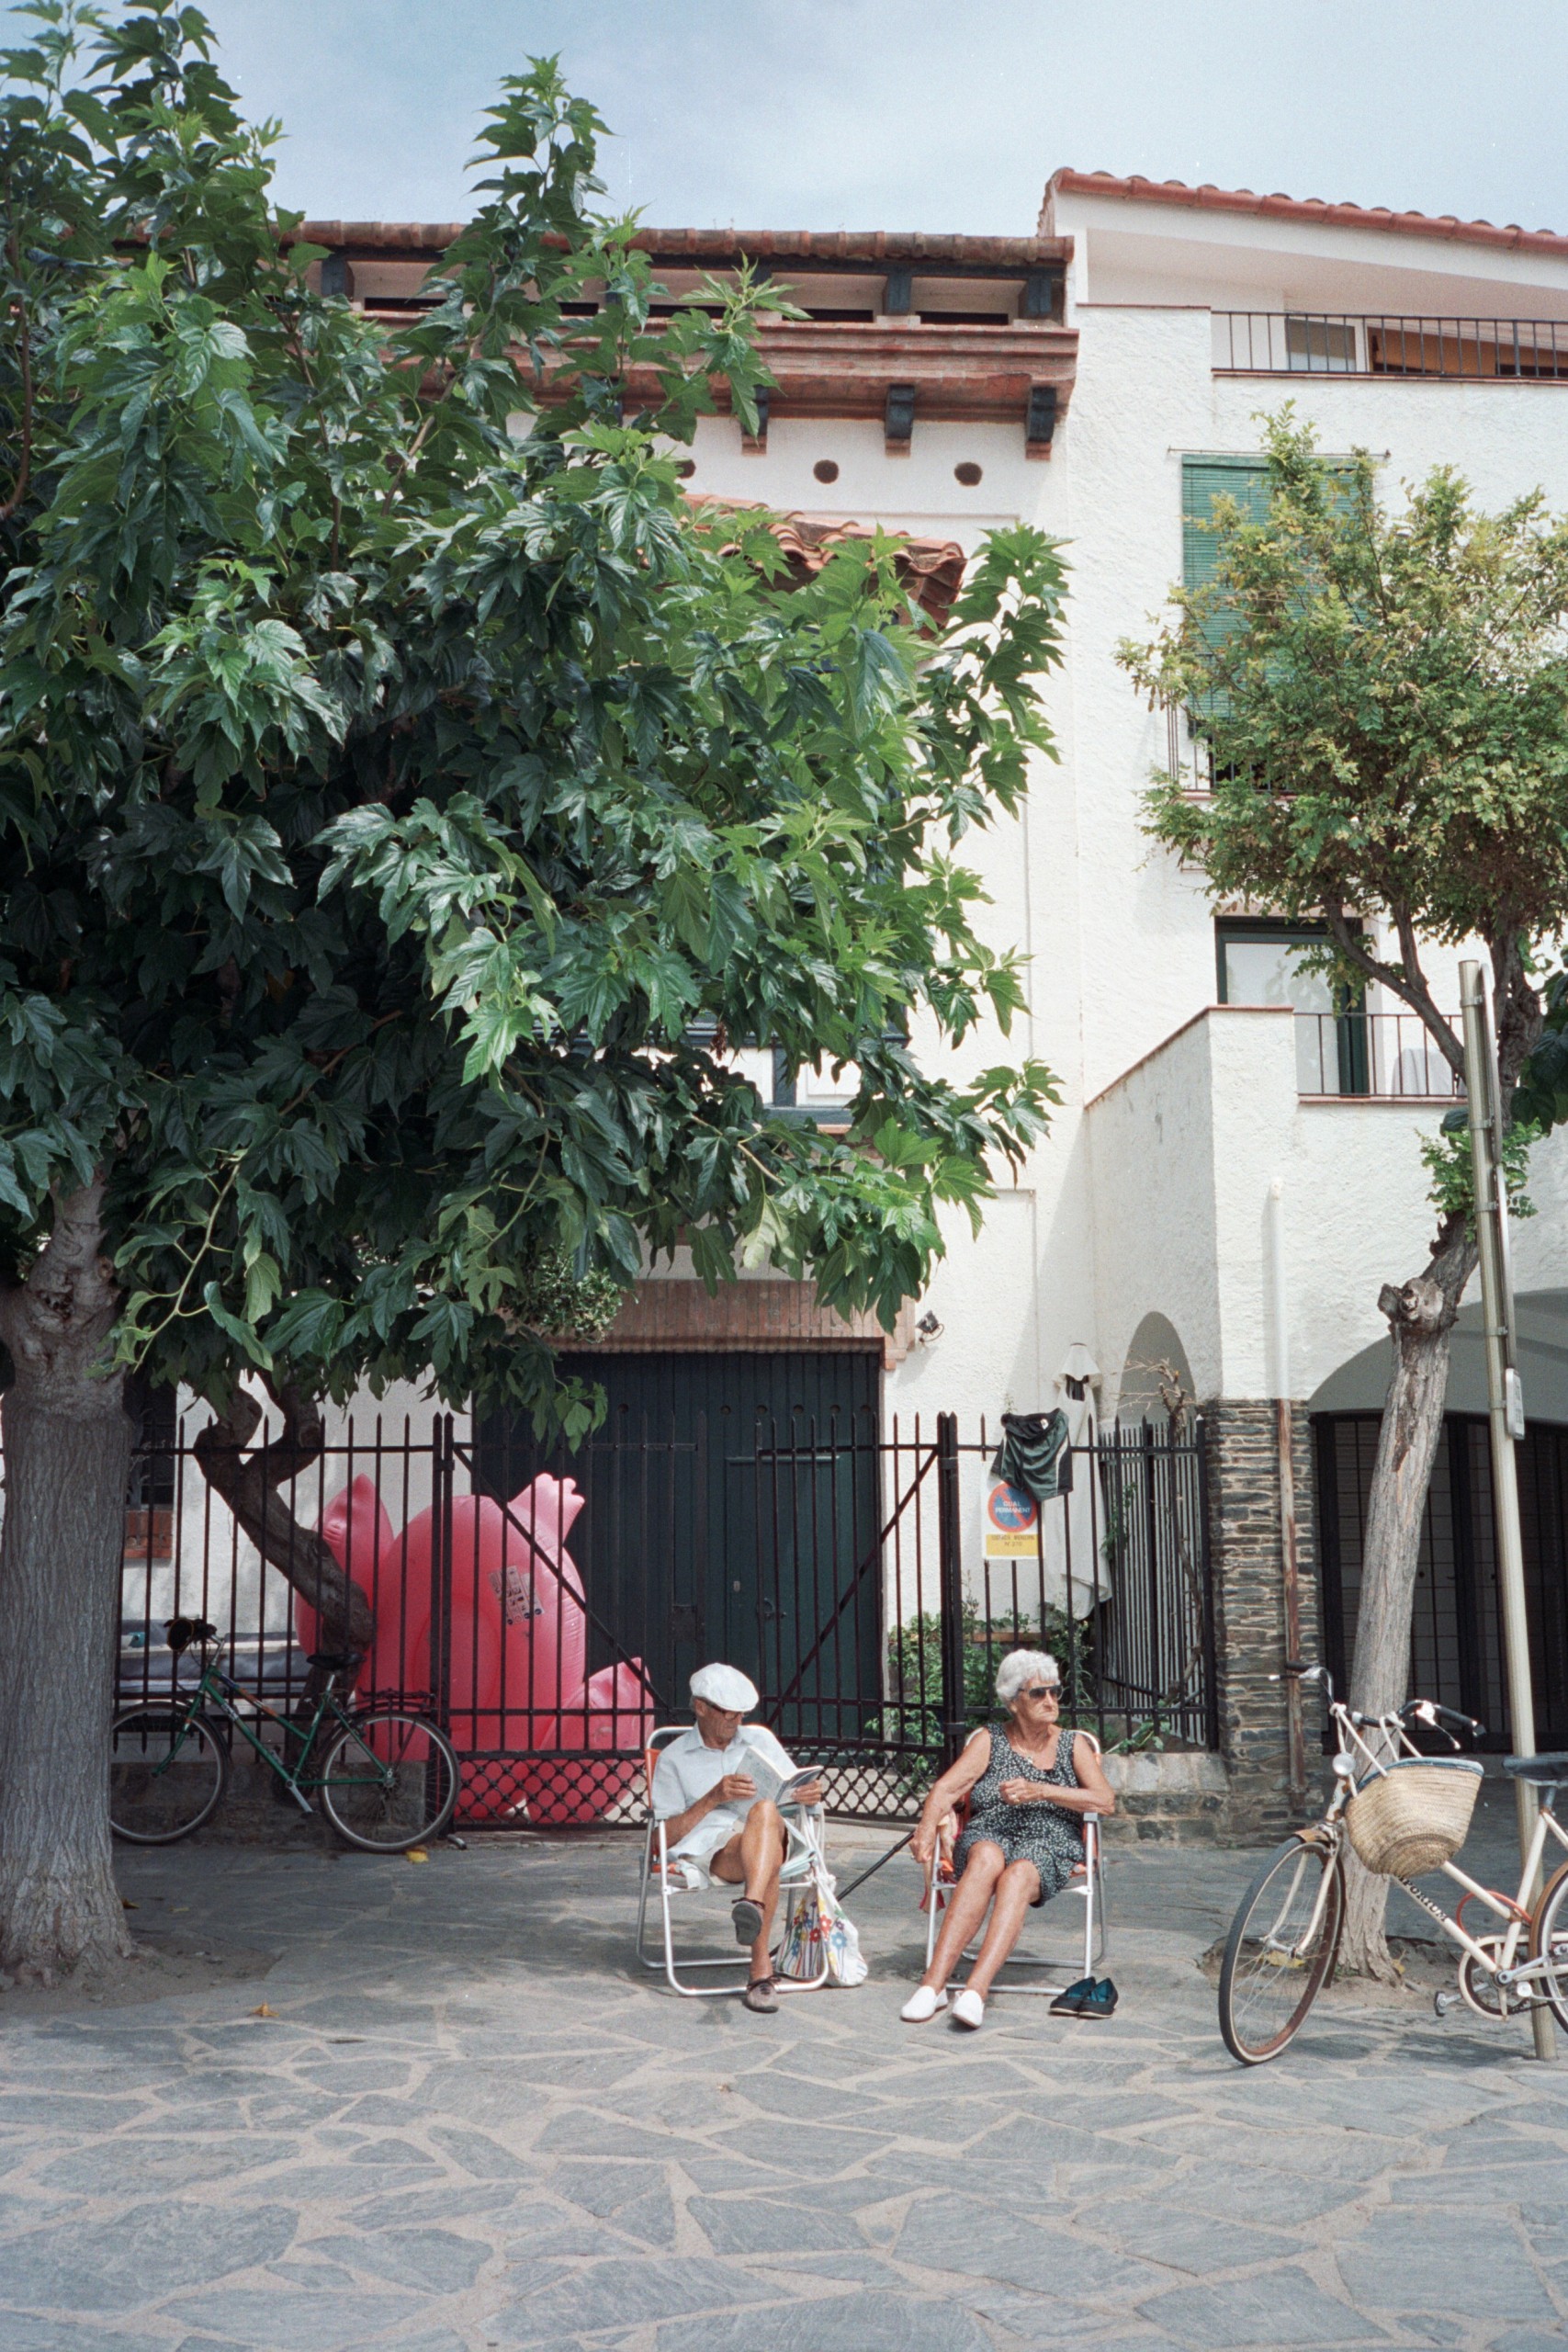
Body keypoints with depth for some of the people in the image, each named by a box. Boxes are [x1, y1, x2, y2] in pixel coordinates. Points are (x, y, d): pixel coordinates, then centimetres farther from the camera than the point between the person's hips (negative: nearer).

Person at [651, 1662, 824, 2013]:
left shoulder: (760, 1739, 25)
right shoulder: (673, 1758, 16)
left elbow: (792, 1794, 23)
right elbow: (668, 1837, 7)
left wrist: (809, 1794, -3)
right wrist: (714, 1797, -7)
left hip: (772, 1836, 2)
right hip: (712, 1848, -2)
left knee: (764, 1810, -38)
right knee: (766, 1859, -39)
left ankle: (752, 1904, -62)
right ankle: (761, 1969, -49)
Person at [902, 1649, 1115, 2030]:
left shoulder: (1073, 1745, 14)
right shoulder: (989, 1742, 15)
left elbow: (1106, 1801, 0)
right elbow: (945, 1790, 4)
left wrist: (1041, 1791, -10)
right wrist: (927, 1828, -18)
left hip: (1049, 1846, 0)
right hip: (988, 1835, 1)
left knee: (1017, 1874, -36)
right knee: (987, 1859, -36)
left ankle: (976, 1989, -50)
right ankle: (934, 1982, -43)